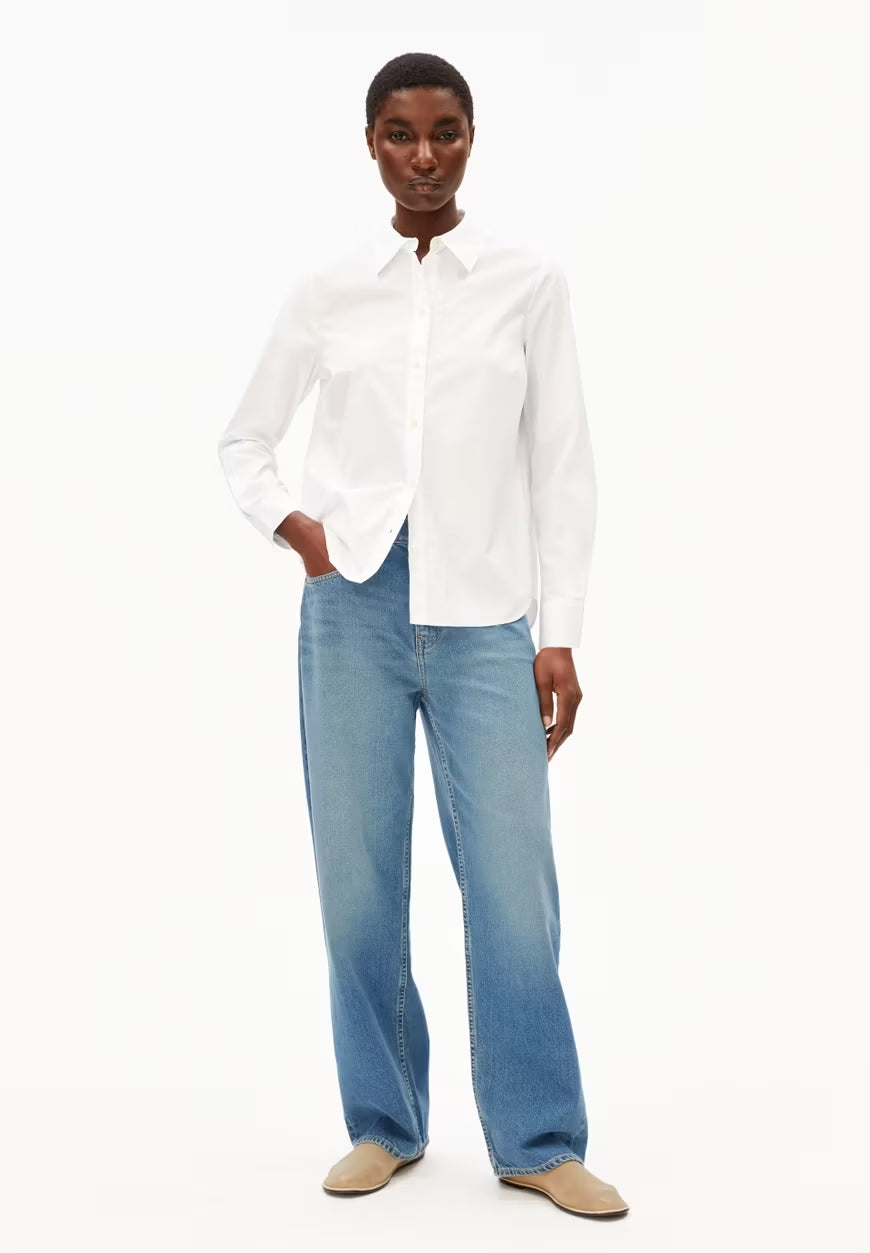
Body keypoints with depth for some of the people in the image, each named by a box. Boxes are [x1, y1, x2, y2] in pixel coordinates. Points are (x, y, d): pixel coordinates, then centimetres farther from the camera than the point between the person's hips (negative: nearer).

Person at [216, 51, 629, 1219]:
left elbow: (561, 468, 5)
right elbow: (244, 440, 17)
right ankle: (384, 1124, 21)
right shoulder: (325, 290, 8)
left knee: (513, 884, -3)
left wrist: (559, 634, 0)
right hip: (354, 608, 2)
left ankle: (539, 1141, 13)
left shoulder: (530, 282, 5)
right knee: (359, 880, 5)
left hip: (484, 617, -1)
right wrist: (287, 519, -4)